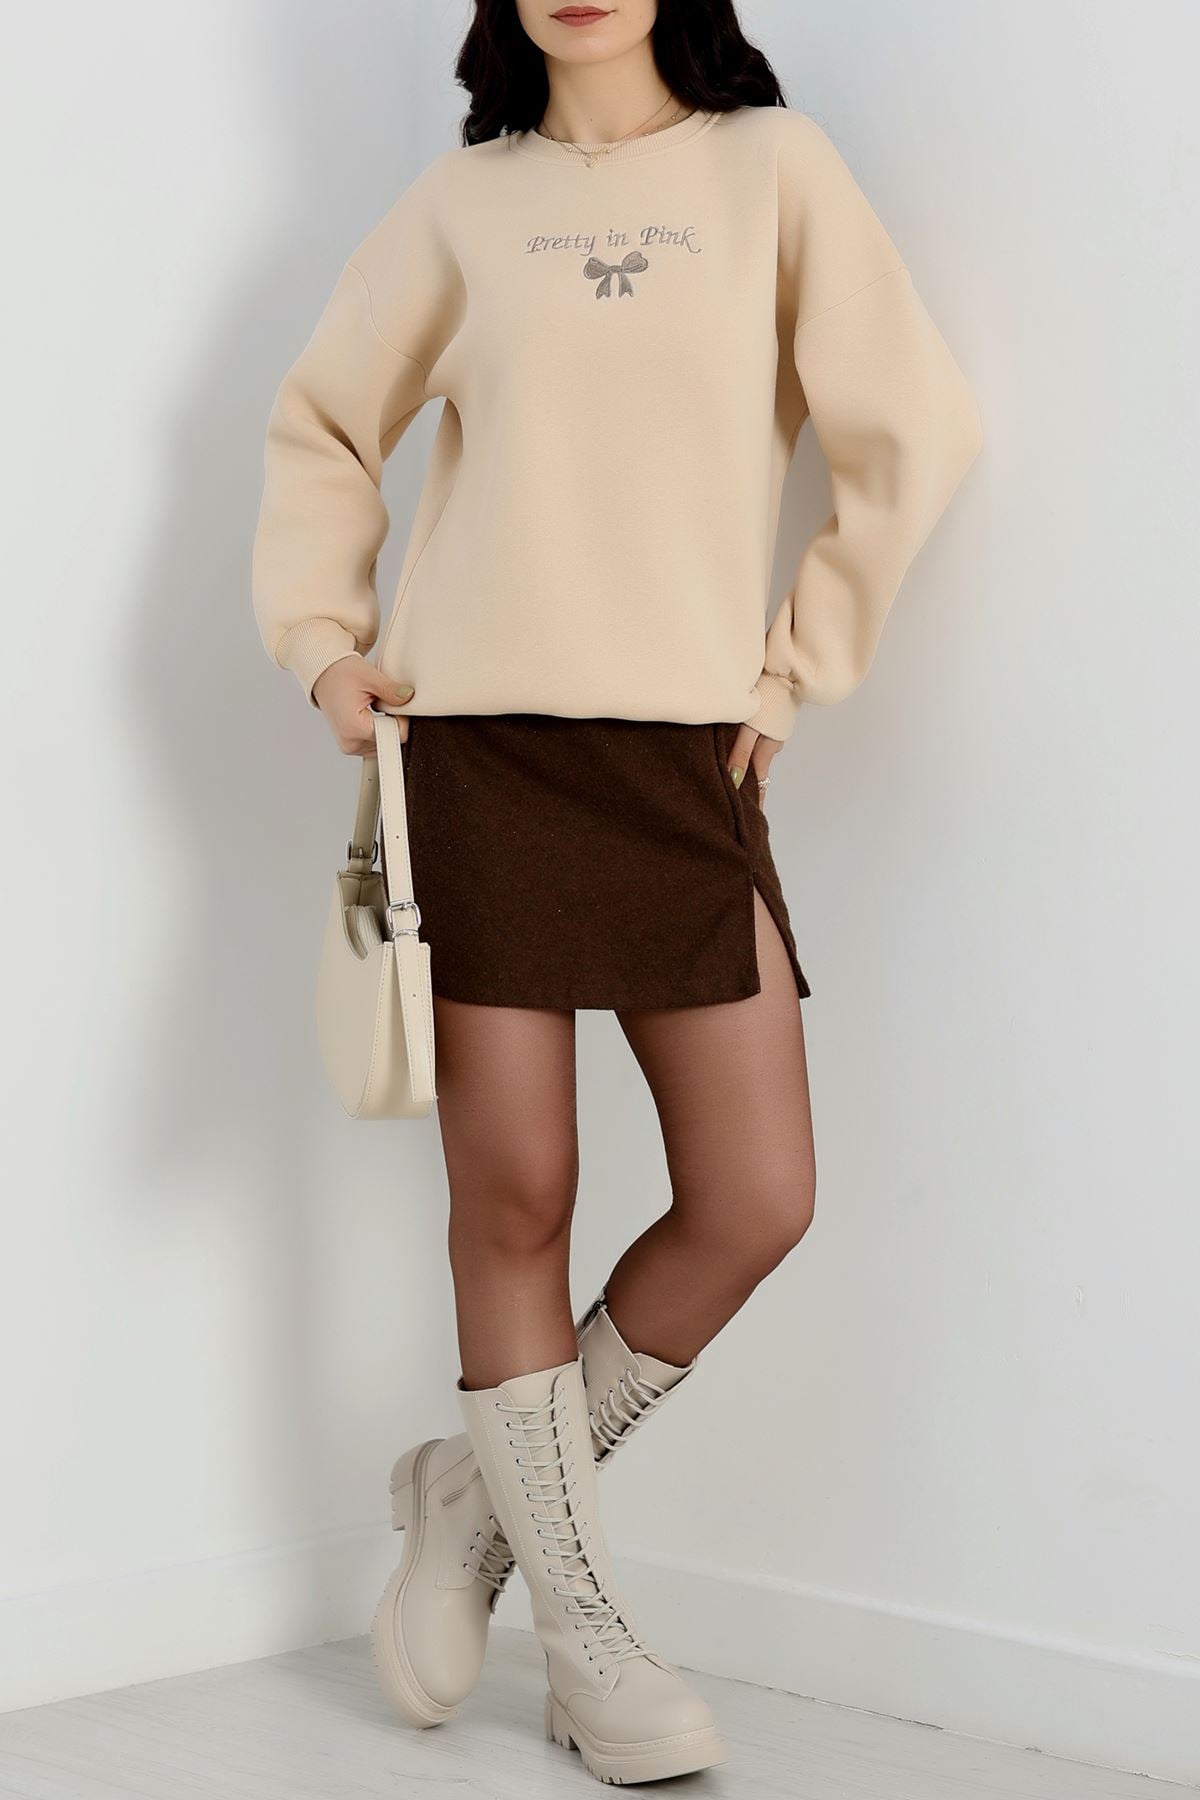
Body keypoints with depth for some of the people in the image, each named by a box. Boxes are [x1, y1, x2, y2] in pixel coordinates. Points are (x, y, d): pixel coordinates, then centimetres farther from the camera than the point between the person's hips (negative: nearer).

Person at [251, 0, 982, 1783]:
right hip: (476, 746, 0)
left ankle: (483, 1487, 16)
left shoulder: (769, 164, 7)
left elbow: (909, 432, 5)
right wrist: (323, 636, 5)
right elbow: (322, 425, 18)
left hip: (687, 755, 1)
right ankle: (578, 1619, 13)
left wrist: (794, 668, 2)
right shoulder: (464, 197, 9)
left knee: (756, 1200, -5)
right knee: (514, 1195, -1)